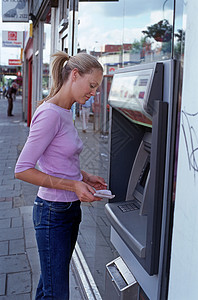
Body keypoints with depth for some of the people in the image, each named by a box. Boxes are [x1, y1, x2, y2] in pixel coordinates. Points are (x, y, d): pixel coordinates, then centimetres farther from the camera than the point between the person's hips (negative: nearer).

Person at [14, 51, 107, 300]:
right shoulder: (50, 114, -20)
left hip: (70, 209, 9)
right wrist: (73, 185, -22)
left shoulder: (65, 112, 9)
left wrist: (83, 176, 4)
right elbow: (22, 170, -22)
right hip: (53, 212, -9)